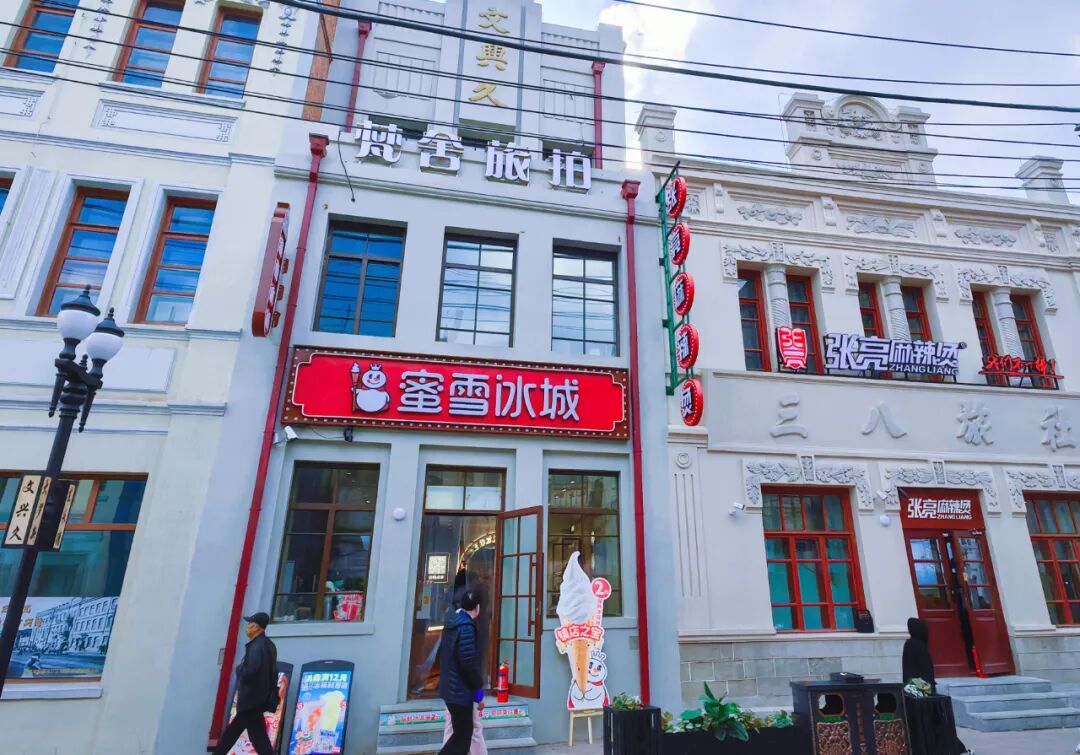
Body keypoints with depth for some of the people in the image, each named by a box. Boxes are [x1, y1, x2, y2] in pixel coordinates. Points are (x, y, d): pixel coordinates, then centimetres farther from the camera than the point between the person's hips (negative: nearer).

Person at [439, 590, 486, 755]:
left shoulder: (452, 624, 10)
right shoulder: (466, 626, -19)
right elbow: (469, 662, -23)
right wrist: (479, 689, -12)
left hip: (450, 688, 9)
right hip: (460, 690, -9)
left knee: (461, 733, 18)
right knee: (463, 737, 1)